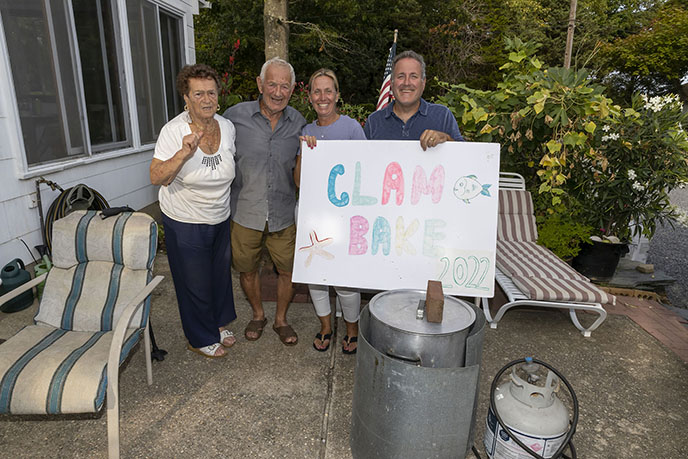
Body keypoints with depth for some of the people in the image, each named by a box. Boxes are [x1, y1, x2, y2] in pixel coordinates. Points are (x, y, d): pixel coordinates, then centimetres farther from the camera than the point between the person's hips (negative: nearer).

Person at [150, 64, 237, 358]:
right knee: (194, 282, 8)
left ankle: (218, 324, 45)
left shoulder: (227, 127, -5)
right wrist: (184, 153, -37)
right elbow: (156, 177, -25)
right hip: (185, 223, -5)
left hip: (220, 219, 5)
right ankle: (200, 339, 32)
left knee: (220, 273, 20)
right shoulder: (173, 130, -19)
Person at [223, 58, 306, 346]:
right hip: (245, 212, -1)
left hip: (283, 214, 1)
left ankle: (281, 319, 36)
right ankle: (258, 315, 42)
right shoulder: (236, 115, -7)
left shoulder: (298, 122, 0)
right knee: (247, 269, 15)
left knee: (287, 269, 11)